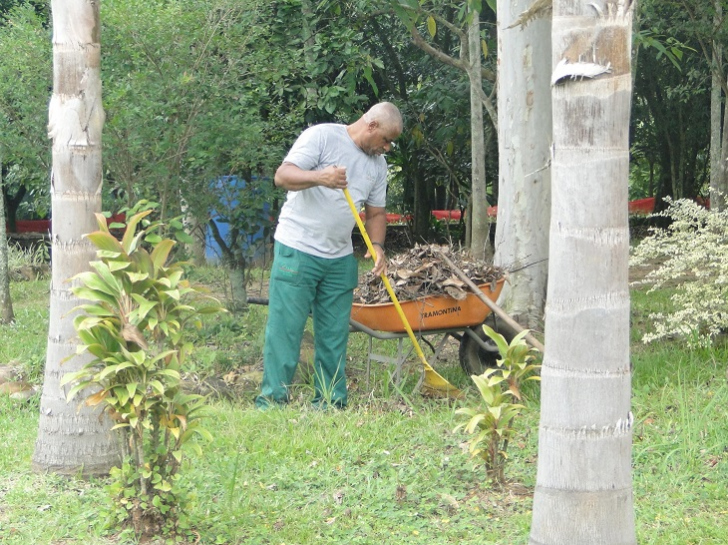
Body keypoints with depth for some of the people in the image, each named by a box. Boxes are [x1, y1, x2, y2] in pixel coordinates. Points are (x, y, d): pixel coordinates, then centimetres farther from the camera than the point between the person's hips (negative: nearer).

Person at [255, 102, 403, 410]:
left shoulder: (378, 164, 15)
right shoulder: (322, 136, -6)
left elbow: (376, 212, 21)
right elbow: (282, 176, -14)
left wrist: (377, 246, 1)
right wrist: (319, 178, -32)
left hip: (340, 258, 7)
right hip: (297, 250, -6)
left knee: (334, 335, 6)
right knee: (285, 329, -7)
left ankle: (330, 405, 12)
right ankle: (271, 401, -4)